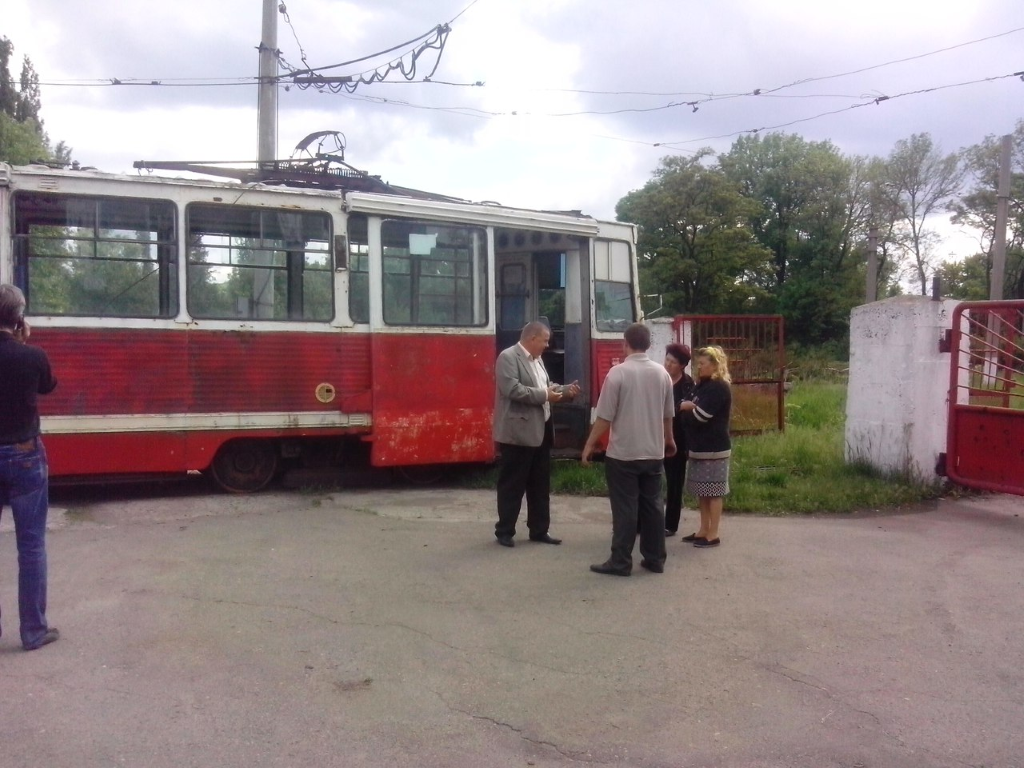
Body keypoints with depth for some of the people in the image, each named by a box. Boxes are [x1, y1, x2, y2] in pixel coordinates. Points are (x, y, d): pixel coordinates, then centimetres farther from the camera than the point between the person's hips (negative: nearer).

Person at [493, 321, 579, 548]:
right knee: (512, 485, 1)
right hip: (518, 432, -9)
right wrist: (545, 396, -19)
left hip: (540, 431, 9)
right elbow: (512, 389, -24)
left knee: (540, 485, 14)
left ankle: (539, 530, 23)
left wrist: (565, 391, 3)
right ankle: (504, 531, 13)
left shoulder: (537, 359, 15)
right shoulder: (508, 357, -13)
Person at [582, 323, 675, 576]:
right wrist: (668, 440, 32)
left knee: (625, 508, -1)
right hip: (654, 452, 5)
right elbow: (667, 414, 15)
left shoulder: (618, 372, -13)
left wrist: (590, 445, -2)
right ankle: (655, 559, 18)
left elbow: (605, 417, -13)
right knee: (652, 505, 12)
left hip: (623, 452, -5)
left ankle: (620, 562, 4)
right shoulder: (662, 373, 4)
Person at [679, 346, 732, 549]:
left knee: (713, 491, -3)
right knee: (703, 491, 12)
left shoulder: (719, 387, -14)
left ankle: (713, 535, 2)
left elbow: (700, 415, -20)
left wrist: (686, 407, -3)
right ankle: (703, 530, 19)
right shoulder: (703, 385, 15)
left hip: (714, 447, -9)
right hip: (700, 446, 9)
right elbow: (693, 409, 16)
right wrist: (688, 407, -4)